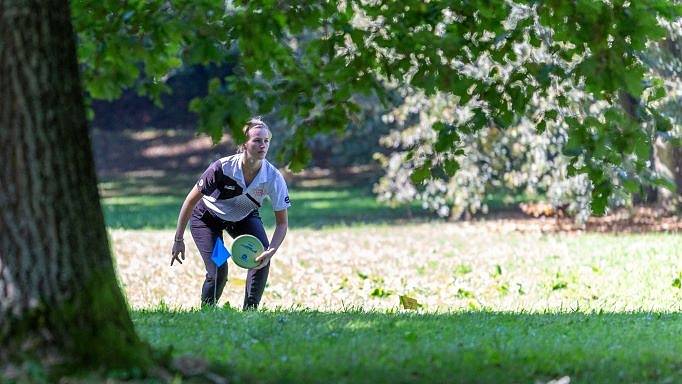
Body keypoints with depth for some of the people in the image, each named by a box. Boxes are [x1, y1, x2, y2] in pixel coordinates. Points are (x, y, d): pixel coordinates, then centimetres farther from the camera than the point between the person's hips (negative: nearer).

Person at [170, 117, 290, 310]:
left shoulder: (274, 177, -27)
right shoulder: (222, 167, -34)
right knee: (218, 271, -19)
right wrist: (178, 240, -17)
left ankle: (250, 311, -7)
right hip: (207, 217, -3)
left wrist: (271, 251, -38)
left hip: (244, 217, 3)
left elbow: (282, 223, -20)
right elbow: (191, 201, -21)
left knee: (262, 257, -23)